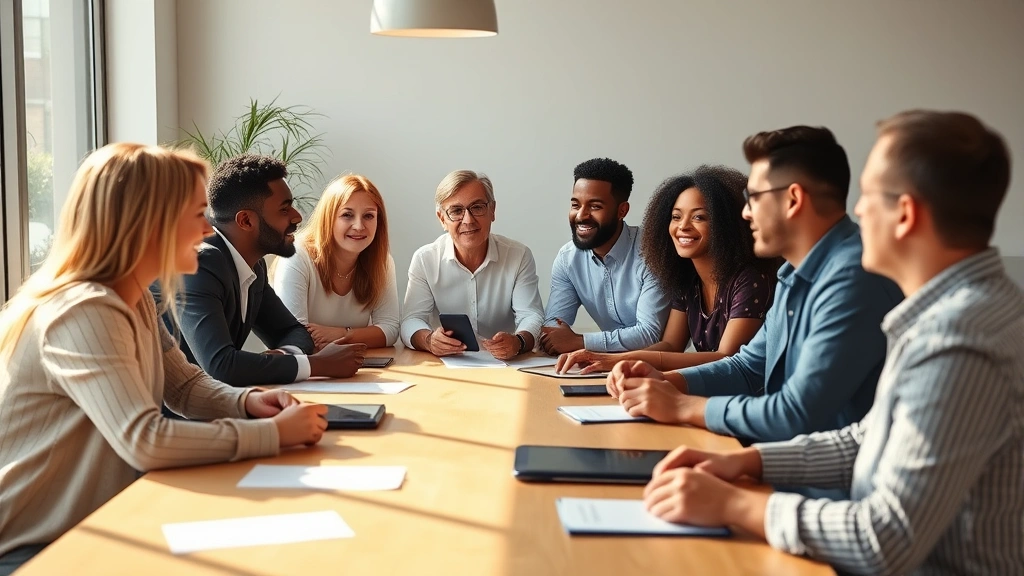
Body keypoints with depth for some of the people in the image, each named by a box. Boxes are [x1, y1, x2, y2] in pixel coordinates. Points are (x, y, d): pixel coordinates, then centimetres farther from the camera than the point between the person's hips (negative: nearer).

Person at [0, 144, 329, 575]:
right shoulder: (83, 314, -25)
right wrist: (275, 433, -26)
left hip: (97, 528, 9)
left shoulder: (135, 301, 6)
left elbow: (185, 386, 14)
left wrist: (247, 403, -7)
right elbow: (146, 442, -34)